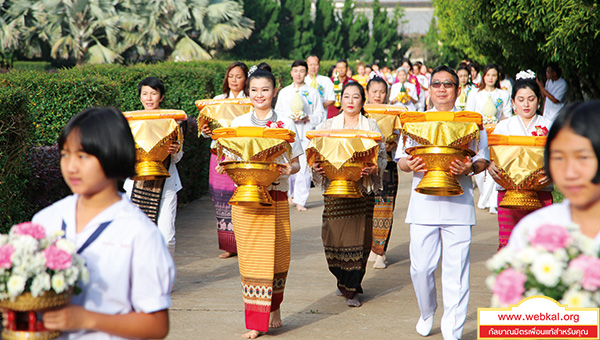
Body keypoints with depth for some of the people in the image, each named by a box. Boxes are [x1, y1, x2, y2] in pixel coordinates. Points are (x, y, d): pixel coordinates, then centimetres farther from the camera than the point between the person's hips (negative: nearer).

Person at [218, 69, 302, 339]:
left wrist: (288, 169, -15)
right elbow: (230, 161, 12)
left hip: (276, 198, 0)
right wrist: (226, 167, -10)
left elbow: (296, 163, 7)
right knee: (250, 258, -2)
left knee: (276, 257, 4)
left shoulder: (285, 124, 4)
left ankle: (274, 308, 29)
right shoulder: (238, 124, 7)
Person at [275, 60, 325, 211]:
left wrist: (308, 118, -9)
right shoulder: (283, 92, 15)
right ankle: (290, 195, 19)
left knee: (304, 167, -9)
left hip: (306, 134, -2)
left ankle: (300, 201, -8)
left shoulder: (313, 93, 10)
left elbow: (320, 114, 10)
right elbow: (277, 113, 14)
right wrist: (289, 118, -6)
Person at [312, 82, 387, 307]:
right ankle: (344, 281, 23)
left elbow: (381, 156, 4)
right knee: (334, 237, -2)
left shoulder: (372, 126, 8)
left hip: (362, 189, -1)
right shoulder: (328, 125, 10)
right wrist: (317, 167, -13)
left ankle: (352, 290, 8)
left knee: (359, 237, -3)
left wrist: (372, 169, -17)